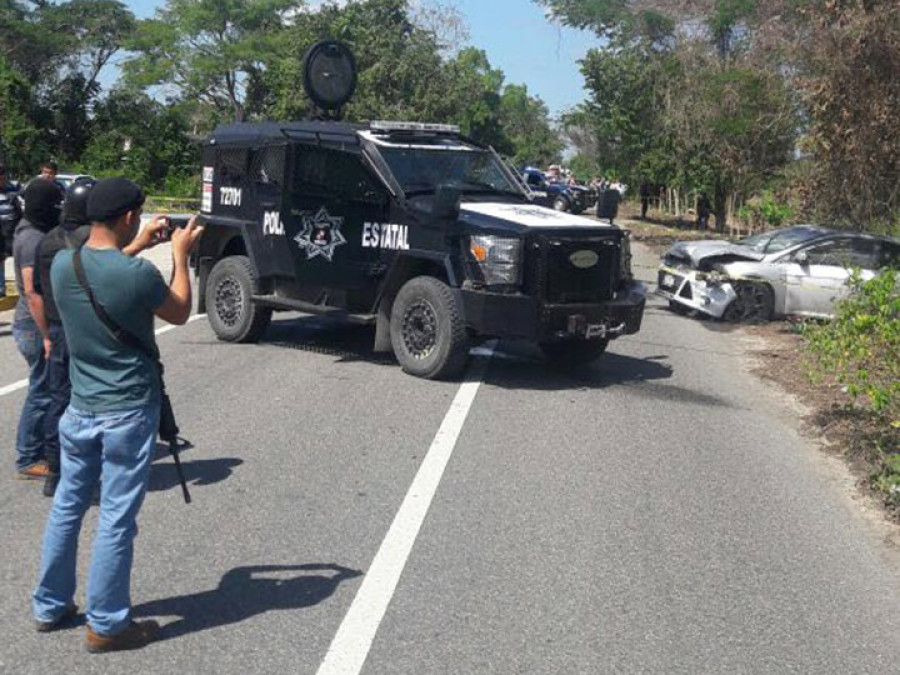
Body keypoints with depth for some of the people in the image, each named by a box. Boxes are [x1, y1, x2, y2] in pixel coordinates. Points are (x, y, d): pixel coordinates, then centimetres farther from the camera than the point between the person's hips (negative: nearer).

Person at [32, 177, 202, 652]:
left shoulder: (62, 264, -3)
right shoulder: (138, 274, -21)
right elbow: (180, 314, -2)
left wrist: (137, 247, 21)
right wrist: (180, 254, 7)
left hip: (80, 409, 6)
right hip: (129, 413, -6)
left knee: (67, 506, 18)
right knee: (116, 520, 3)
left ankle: (49, 607, 31)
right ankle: (106, 626, 13)